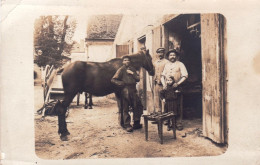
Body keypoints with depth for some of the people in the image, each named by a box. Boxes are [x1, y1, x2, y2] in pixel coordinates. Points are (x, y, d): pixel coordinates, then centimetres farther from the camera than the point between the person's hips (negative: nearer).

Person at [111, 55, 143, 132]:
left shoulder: (133, 69, 14)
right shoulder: (121, 69, -2)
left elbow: (138, 79, 6)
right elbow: (113, 80, -7)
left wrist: (132, 73, -7)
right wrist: (121, 84, -15)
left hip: (133, 91, 5)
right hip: (125, 91, -5)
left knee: (138, 107, 7)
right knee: (125, 109, 1)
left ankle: (136, 123, 21)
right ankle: (127, 125, 12)